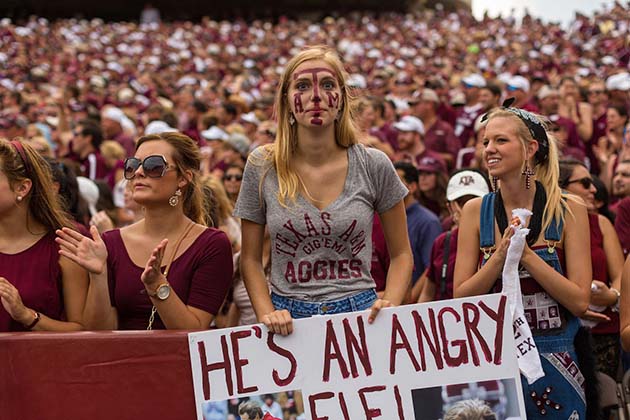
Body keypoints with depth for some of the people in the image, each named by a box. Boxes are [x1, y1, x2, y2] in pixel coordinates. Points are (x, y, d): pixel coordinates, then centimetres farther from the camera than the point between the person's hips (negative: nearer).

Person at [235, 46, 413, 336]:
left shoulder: (373, 166, -1)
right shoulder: (261, 167, 0)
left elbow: (401, 254, 8)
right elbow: (250, 259, 6)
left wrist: (389, 305, -8)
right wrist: (267, 314, -9)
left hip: (360, 312, 0)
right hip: (290, 319, 0)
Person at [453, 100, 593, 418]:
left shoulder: (569, 211, -3)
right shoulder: (476, 212, 1)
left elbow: (580, 302, -8)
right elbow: (461, 298, -2)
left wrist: (526, 254, -16)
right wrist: (502, 255, -16)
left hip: (552, 362, -1)